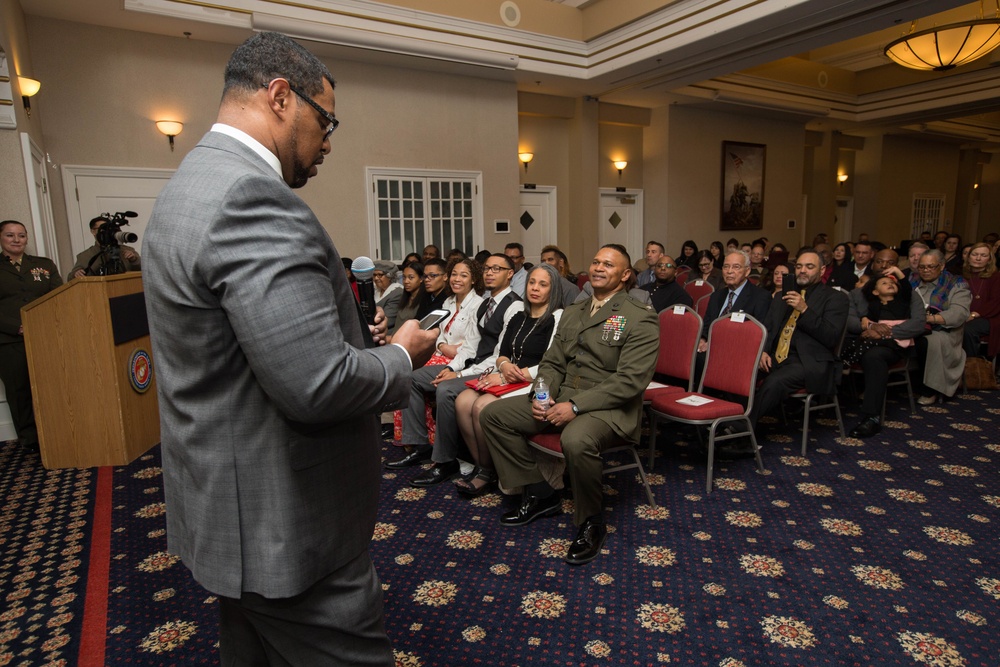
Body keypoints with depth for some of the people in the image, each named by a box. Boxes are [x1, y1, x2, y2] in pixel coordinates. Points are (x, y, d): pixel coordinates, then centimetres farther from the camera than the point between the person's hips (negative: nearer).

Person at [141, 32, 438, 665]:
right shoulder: (250, 195, -24)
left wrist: (354, 334, 10)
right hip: (286, 526, -10)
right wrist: (400, 355, -11)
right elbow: (318, 386, -30)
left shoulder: (191, 184, 10)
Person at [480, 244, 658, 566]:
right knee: (493, 414, -3)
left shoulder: (641, 319, -7)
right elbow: (552, 362, 17)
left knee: (576, 441, -40)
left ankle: (591, 523, -10)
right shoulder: (572, 312, 16)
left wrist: (576, 406, -23)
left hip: (608, 407, -7)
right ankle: (540, 493, 8)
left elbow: (630, 380, -17)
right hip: (560, 398, 8)